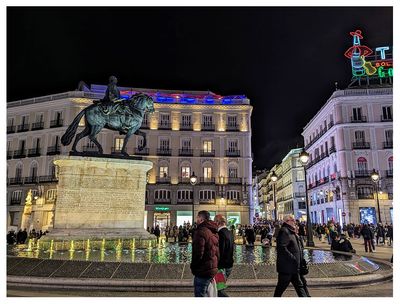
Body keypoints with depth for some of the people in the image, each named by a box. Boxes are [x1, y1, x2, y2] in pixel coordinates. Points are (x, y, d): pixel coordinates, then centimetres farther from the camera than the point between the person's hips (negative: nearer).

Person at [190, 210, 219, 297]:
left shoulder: (201, 231, -18)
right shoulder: (214, 232, 12)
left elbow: (198, 253, -21)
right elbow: (217, 252, 16)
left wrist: (193, 267, -7)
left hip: (203, 271, -9)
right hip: (213, 269, 9)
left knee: (200, 295, 2)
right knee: (204, 293, 22)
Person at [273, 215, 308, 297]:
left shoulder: (291, 232, 15)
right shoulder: (284, 231, -18)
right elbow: (282, 248, -28)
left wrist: (301, 259, 13)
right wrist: (293, 259, -25)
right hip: (286, 266, -10)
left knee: (299, 285, 14)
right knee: (281, 287, 3)